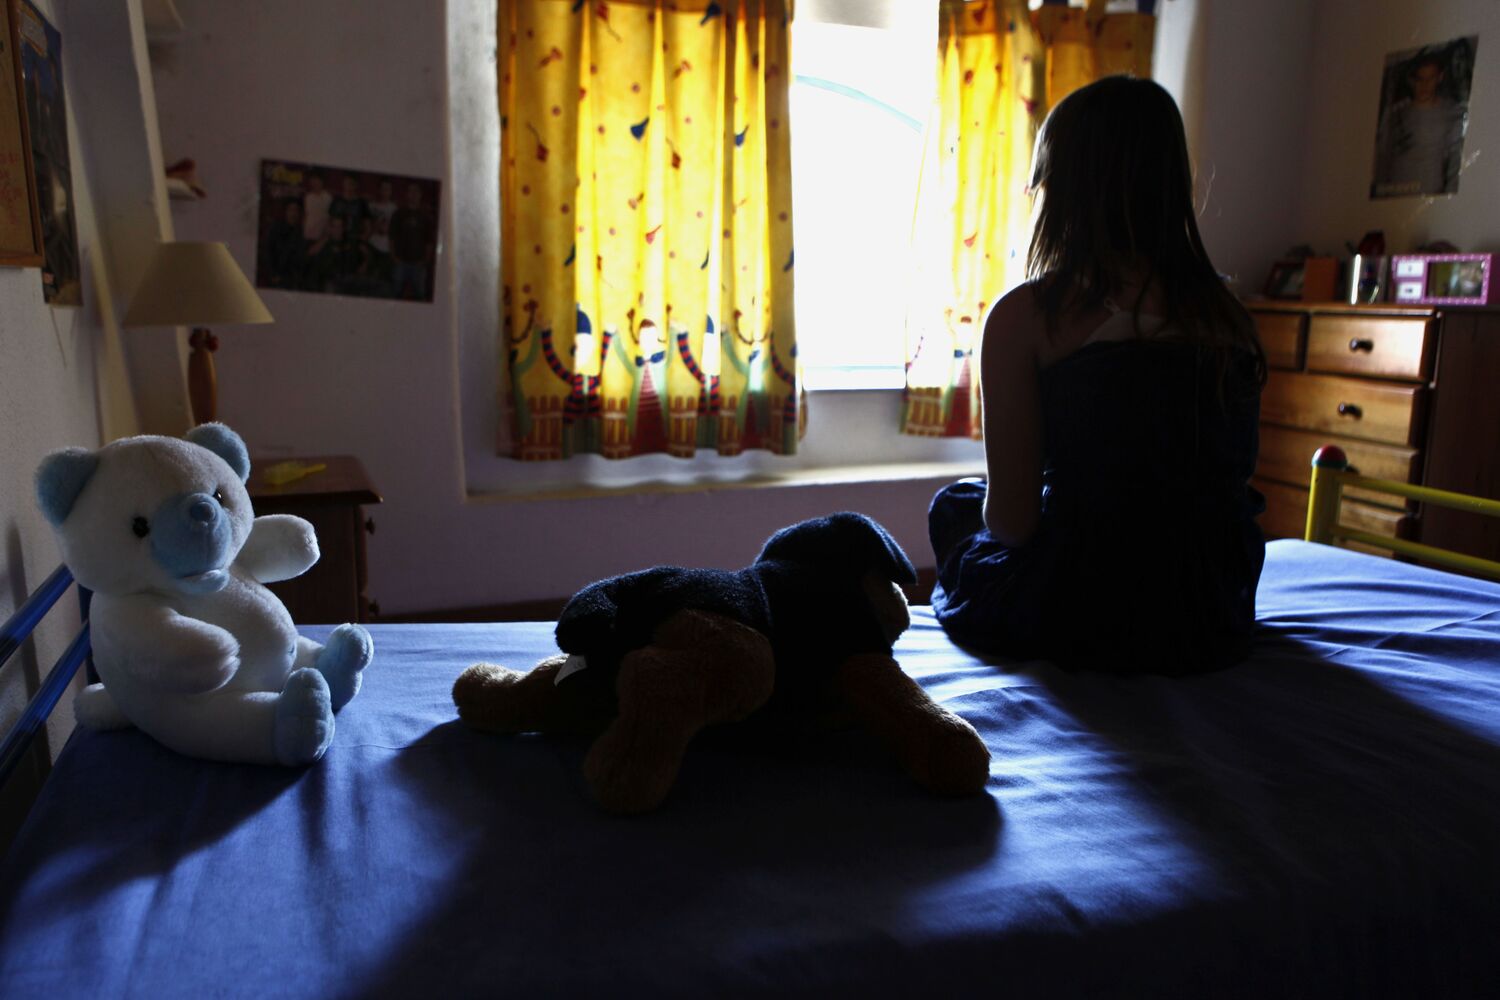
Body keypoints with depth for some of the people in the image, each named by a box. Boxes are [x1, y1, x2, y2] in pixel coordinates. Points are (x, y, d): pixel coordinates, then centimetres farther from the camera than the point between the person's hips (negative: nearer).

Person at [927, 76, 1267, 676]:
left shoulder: (1026, 316, -15)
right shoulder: (1227, 314, 1)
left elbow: (1012, 519, -14)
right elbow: (1229, 482, 9)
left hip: (1080, 625, -5)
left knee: (953, 505, 26)